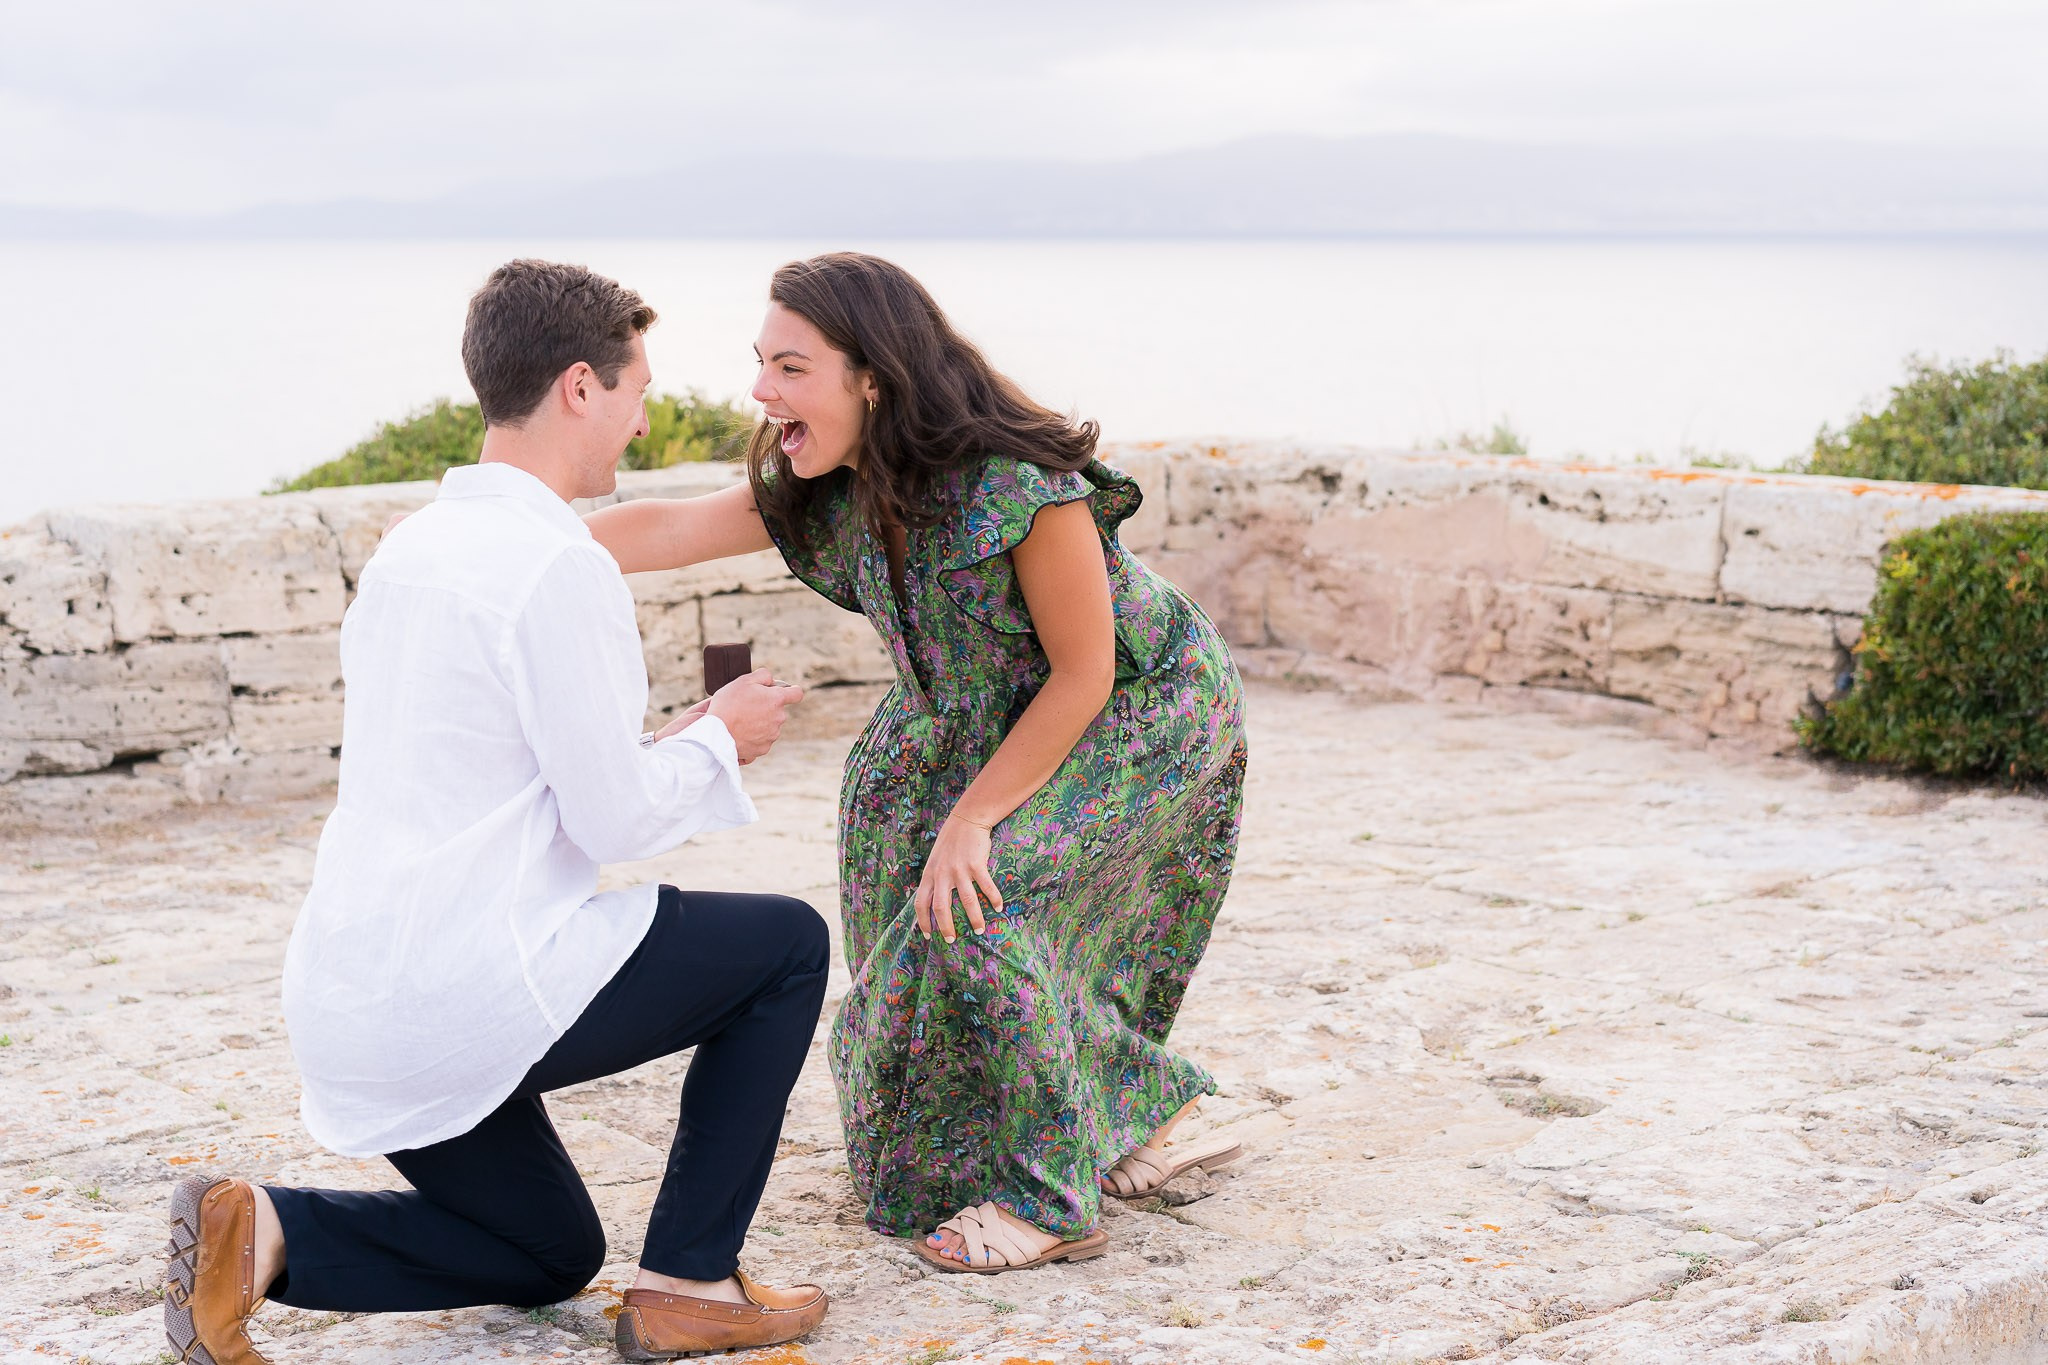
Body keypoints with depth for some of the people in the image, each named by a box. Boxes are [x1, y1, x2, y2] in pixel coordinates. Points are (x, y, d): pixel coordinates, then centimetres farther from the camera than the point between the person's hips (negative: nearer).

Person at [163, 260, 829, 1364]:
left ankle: (262, 1233, 5)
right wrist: (718, 740, 7)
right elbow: (616, 823, -12)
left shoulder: (410, 545, 13)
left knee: (551, 1259, 27)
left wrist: (672, 739, 20)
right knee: (789, 944, 10)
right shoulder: (560, 567, -14)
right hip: (470, 992, -9)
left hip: (346, 1002, 9)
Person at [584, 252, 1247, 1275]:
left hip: (1149, 711, -8)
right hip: (1001, 716, 8)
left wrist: (973, 817, -25)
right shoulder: (822, 491, -12)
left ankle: (1051, 1197, -8)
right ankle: (1138, 1114, 30)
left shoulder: (1021, 486, -34)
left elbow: (1083, 674, -27)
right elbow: (666, 528, -10)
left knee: (979, 903, -24)